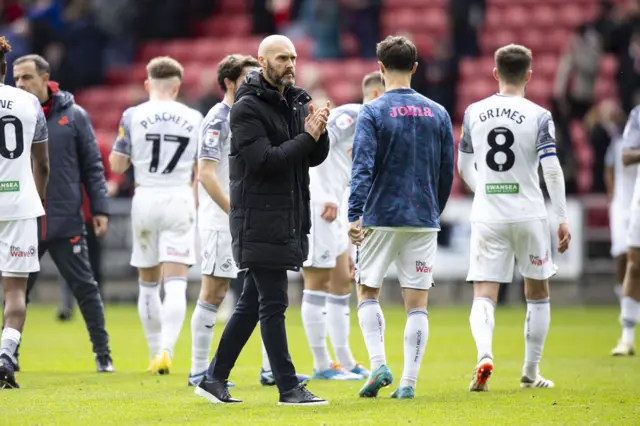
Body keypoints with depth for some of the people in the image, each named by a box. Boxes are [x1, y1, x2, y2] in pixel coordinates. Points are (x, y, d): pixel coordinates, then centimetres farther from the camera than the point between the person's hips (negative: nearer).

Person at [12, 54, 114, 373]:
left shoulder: (74, 116, 2)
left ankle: (103, 355, 12)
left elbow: (92, 166, 5)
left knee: (85, 289, 3)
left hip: (67, 223, -1)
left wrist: (99, 209, 0)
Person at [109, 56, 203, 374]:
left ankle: (156, 353, 20)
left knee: (148, 283, 15)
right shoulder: (194, 119, 3)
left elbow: (116, 165, 2)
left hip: (146, 199, 1)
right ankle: (166, 350, -24)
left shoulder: (133, 116, -1)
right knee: (175, 284, -6)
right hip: (180, 200, -1)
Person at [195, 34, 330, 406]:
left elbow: (315, 157, 11)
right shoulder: (248, 108, -10)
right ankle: (289, 387, -3)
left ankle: (215, 379, 19)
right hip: (260, 219, -8)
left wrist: (319, 132, -9)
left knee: (253, 302, 12)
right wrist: (307, 136, -17)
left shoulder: (297, 102, 13)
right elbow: (264, 160, -19)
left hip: (288, 219, 8)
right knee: (273, 304, -6)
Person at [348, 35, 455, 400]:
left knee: (368, 293, 12)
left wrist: (355, 215, -19)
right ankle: (409, 381, -1)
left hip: (381, 218, -3)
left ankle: (379, 365, -4)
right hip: (423, 220, 3)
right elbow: (448, 172, 10)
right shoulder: (438, 113, 6)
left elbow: (363, 168, -15)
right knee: (417, 304, 4)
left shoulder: (372, 113, -5)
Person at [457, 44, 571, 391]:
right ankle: (531, 372, 20)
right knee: (538, 292, 16)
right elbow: (552, 170, -14)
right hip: (529, 215, -1)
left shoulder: (474, 113, 3)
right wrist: (562, 218, -6)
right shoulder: (538, 116, -6)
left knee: (484, 295, 0)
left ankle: (484, 354, -28)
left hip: (486, 216, 1)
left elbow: (464, 167, 13)